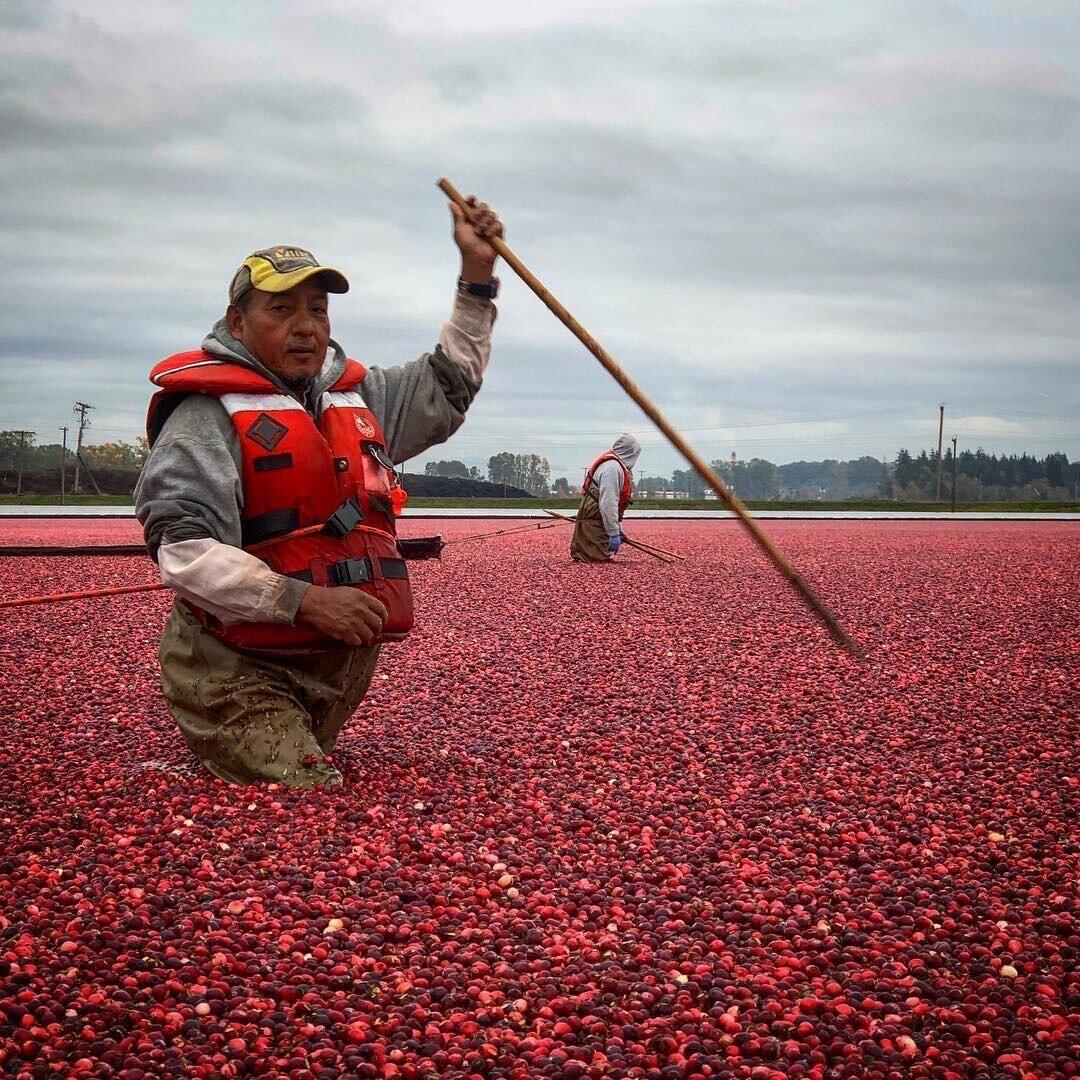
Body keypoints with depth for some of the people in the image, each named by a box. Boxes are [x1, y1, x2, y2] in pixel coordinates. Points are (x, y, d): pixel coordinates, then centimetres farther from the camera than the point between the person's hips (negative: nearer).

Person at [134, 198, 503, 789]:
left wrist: (476, 274, 21)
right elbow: (183, 551, -21)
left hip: (344, 667, 8)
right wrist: (303, 600, -27)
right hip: (240, 672, -8)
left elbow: (447, 388, 29)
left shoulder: (356, 396, 14)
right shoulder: (210, 412, -10)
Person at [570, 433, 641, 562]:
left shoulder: (615, 466, 19)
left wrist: (618, 531, 24)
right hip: (593, 527, -11)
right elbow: (608, 505, -23)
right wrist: (614, 533, -23)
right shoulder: (613, 468, -16)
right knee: (598, 560, -16)